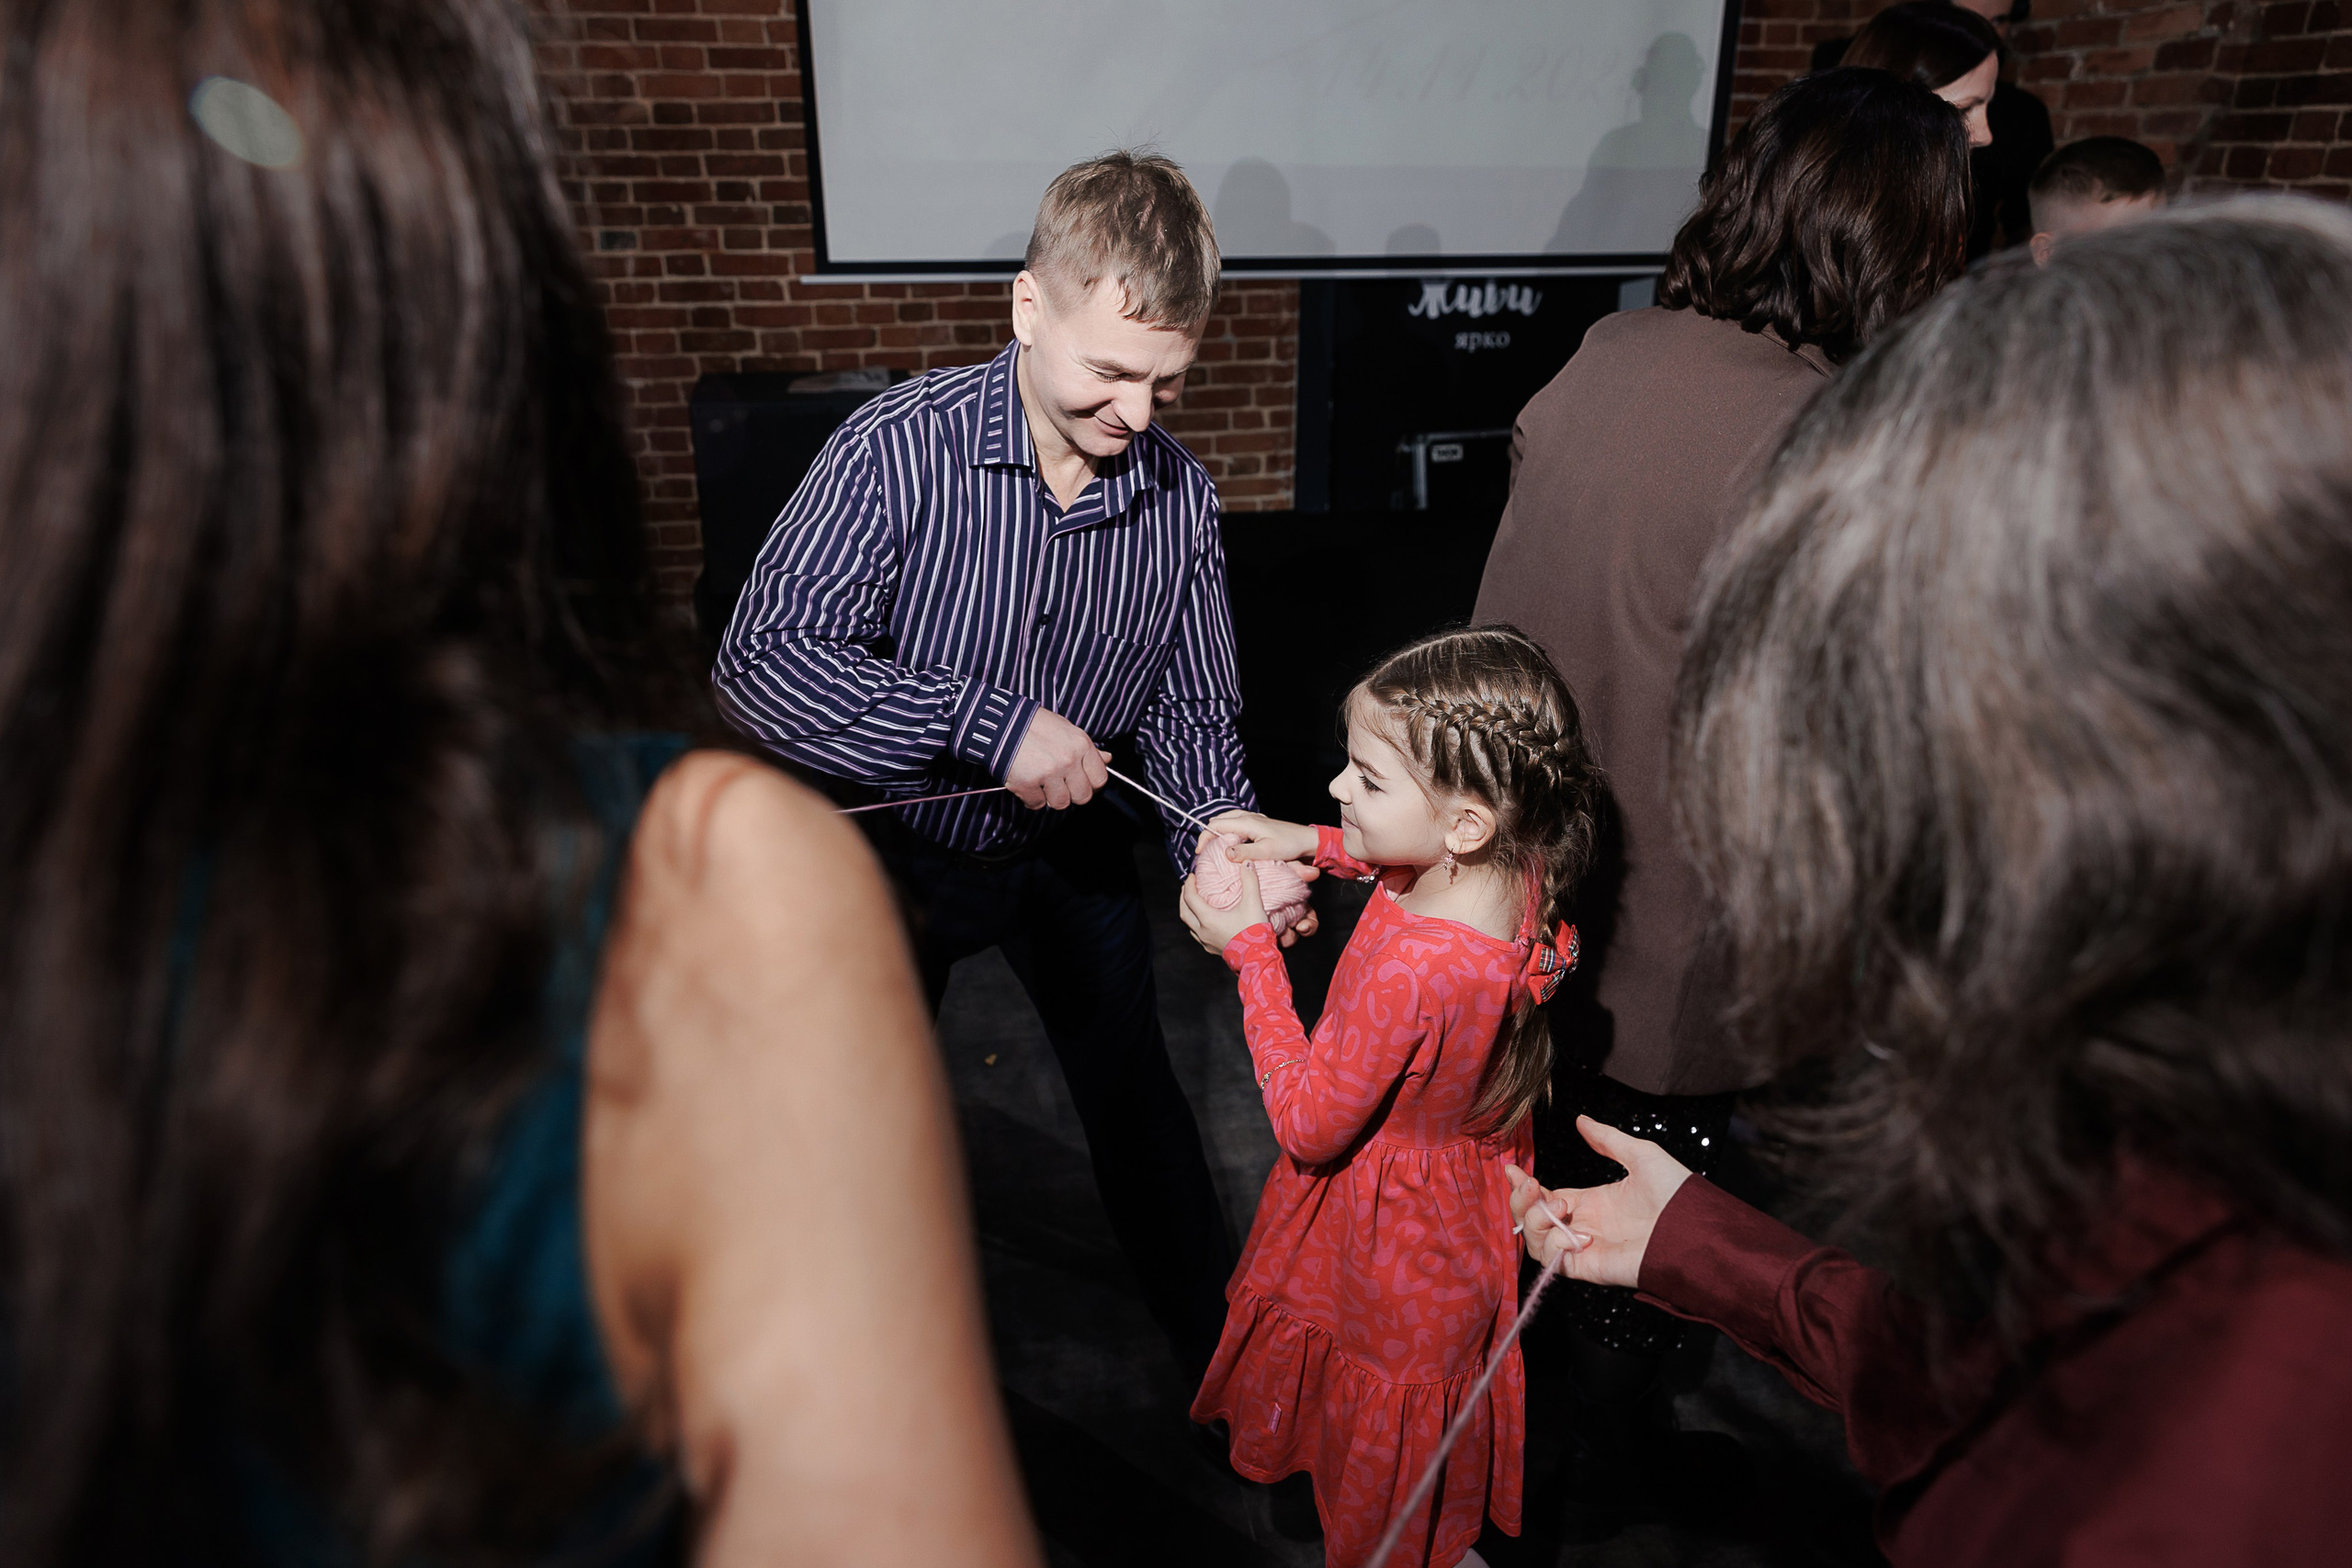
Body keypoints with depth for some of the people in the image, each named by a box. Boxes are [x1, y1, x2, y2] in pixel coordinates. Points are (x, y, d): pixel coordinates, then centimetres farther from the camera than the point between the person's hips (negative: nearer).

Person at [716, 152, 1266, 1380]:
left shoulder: (1180, 496, -14)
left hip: (1070, 855, 3)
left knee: (1137, 1097, 19)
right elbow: (759, 662, -32)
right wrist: (988, 723, -38)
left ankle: (1216, 1347, 44)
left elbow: (1192, 713, -6)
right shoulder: (897, 451, -26)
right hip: (896, 846, -2)